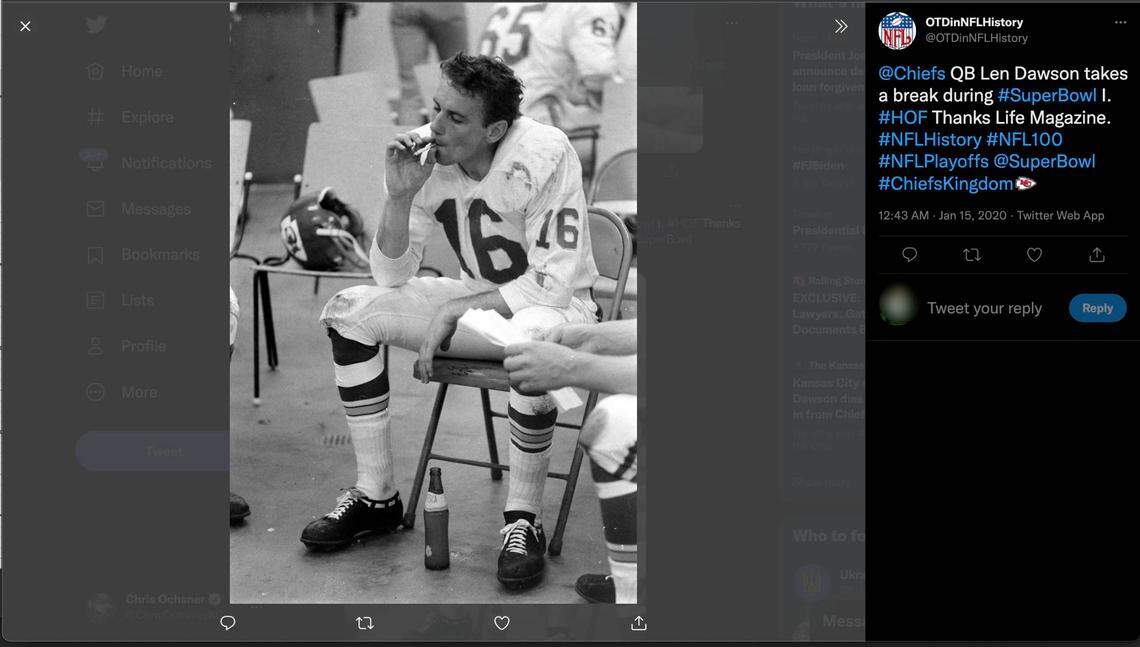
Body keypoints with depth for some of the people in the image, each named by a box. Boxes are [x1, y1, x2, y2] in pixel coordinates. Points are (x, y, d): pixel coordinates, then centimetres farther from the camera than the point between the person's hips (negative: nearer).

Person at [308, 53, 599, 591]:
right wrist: (400, 198, -23)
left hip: (554, 306, -5)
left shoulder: (545, 156, -24)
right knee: (350, 310, -11)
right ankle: (376, 497, -2)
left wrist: (452, 313, -24)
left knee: (533, 340, -41)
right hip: (477, 299, 6)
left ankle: (523, 520, -22)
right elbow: (392, 276, -6)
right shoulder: (427, 156, -10)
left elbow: (552, 283, -24)